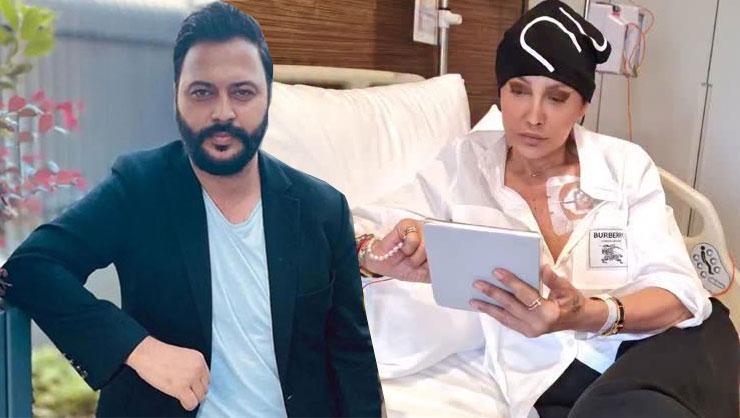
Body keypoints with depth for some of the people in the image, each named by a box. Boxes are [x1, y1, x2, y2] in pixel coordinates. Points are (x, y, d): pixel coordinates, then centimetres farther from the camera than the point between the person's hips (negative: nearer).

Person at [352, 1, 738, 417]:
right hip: (561, 375, 0)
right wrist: (377, 254, -29)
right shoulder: (464, 164, 0)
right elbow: (357, 231, -3)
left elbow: (678, 291, -8)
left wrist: (589, 316, -29)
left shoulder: (626, 165, 0)